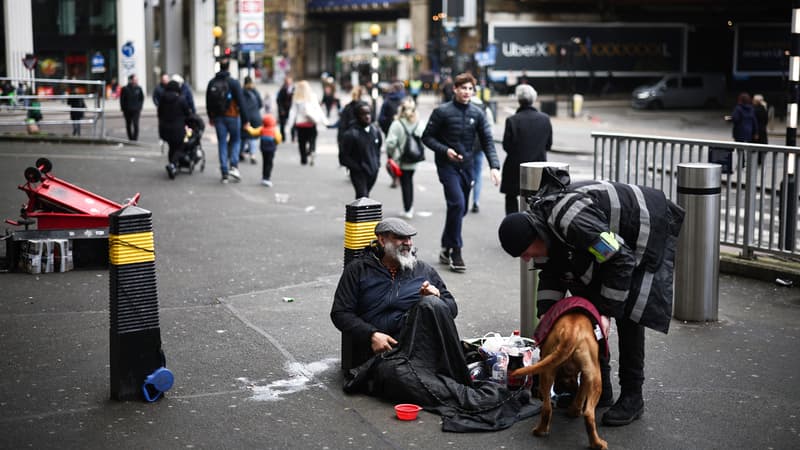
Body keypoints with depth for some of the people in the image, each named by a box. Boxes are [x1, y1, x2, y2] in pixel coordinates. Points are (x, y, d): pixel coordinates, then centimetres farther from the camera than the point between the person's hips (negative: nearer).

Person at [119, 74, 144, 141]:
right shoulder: (125, 89, -4)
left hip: (136, 110, 0)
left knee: (135, 124, -11)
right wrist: (123, 109, -2)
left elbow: (142, 98, 9)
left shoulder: (138, 88, 1)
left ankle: (135, 139, -9)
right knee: (128, 125, 8)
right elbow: (122, 99, 1)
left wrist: (139, 107, 1)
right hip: (127, 111, 0)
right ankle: (130, 139, 20)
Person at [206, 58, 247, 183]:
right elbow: (240, 102, -11)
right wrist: (245, 120, -7)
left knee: (222, 143, 7)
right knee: (236, 140, 13)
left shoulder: (211, 83, 5)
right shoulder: (234, 83, -9)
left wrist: (211, 117, 25)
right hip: (232, 117, -3)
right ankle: (234, 166, -5)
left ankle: (224, 173, 5)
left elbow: (208, 102, 13)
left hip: (217, 117, 4)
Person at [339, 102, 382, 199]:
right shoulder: (351, 134, -16)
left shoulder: (375, 131, 3)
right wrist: (357, 167, -15)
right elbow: (344, 157, -11)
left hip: (373, 172, 6)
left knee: (365, 196, 17)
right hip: (358, 173, -6)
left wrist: (377, 163, 10)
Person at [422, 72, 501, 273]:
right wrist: (445, 150, -16)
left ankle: (446, 249, 25)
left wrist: (494, 166, -12)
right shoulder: (442, 112, -6)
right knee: (457, 204, -19)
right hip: (447, 166, -5)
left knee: (460, 209, 10)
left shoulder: (477, 113, 4)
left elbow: (487, 141, 2)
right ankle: (455, 251, -10)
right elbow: (427, 137, -1)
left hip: (466, 166, 5)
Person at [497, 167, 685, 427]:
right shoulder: (539, 221, -11)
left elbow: (621, 261, -34)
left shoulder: (572, 222, -40)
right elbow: (551, 273, 0)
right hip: (612, 236, 9)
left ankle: (632, 397, -4)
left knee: (629, 314, -14)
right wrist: (546, 315, -12)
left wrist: (608, 311, -31)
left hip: (648, 228, -9)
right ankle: (600, 388, 14)